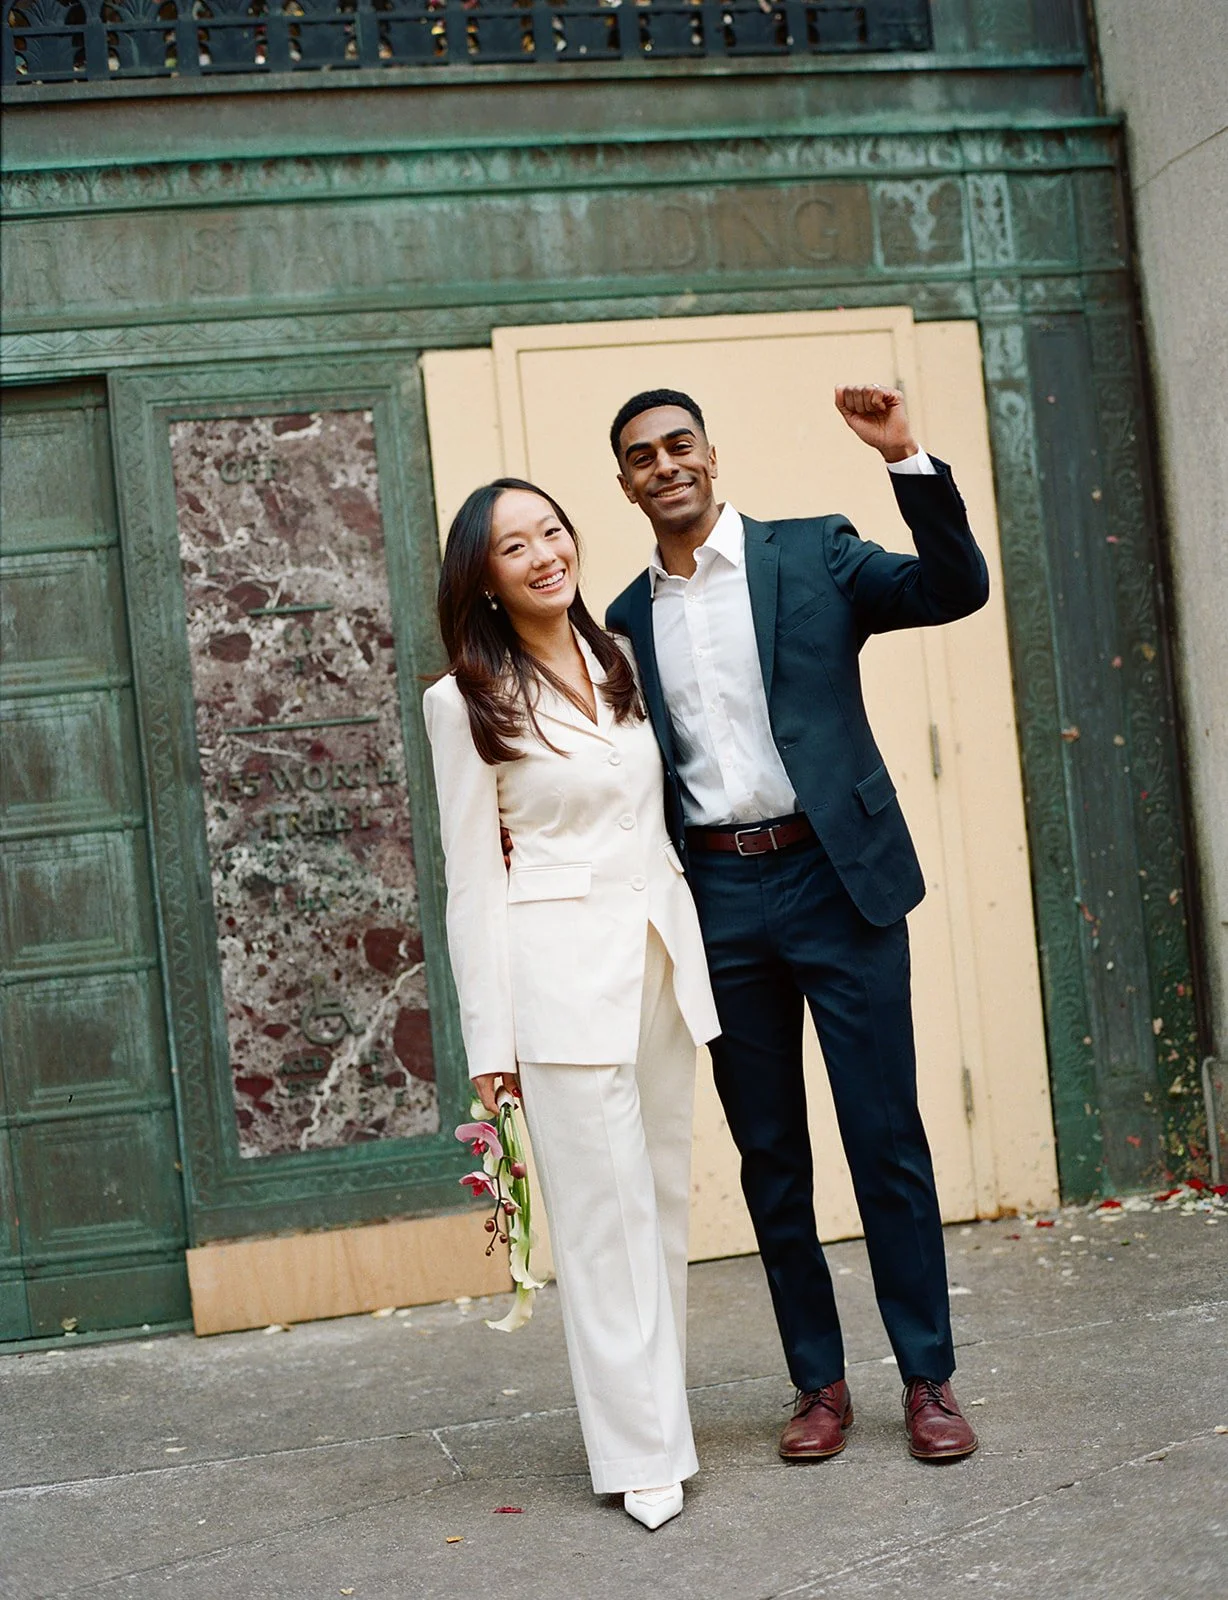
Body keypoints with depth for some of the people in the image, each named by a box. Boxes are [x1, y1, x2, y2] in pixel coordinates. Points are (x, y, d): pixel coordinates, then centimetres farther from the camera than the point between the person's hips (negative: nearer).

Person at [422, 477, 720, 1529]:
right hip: (564, 970, -5)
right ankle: (645, 1452, 8)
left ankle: (660, 1409, 22)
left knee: (666, 1203, 10)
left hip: (663, 956, 5)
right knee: (606, 1215, -1)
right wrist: (490, 1037, -6)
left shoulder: (620, 665, 11)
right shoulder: (468, 702, -4)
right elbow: (474, 878, -4)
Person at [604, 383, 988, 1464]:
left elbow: (957, 589, -10)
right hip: (717, 898, 3)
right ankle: (820, 1383, 20)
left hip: (834, 877, -3)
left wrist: (907, 459, -20)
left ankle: (929, 1379, 12)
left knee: (886, 1133, 1)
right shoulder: (627, 621, 11)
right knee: (769, 1153, 9)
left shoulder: (813, 554, 2)